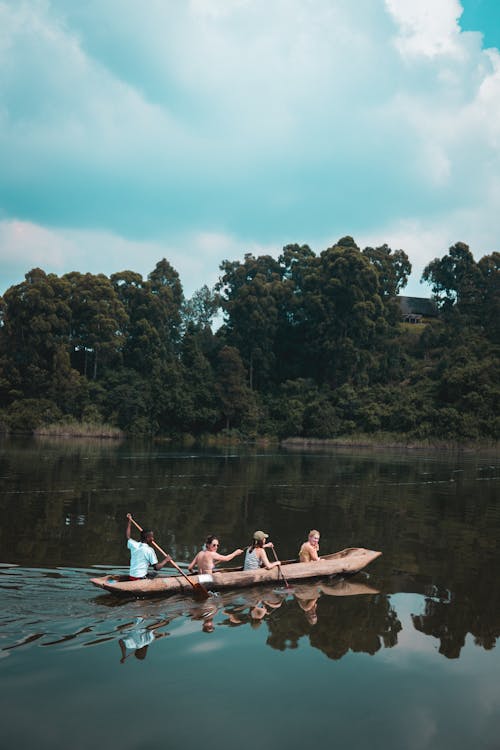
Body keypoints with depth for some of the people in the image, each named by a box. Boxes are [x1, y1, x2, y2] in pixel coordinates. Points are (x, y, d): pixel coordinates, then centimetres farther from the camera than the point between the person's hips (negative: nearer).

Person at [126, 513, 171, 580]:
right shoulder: (150, 550, -10)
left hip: (131, 576, 7)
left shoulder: (134, 545, 5)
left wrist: (129, 521, 33)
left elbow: (128, 536, 28)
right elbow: (156, 567, -12)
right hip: (141, 578, -7)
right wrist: (166, 560, 3)